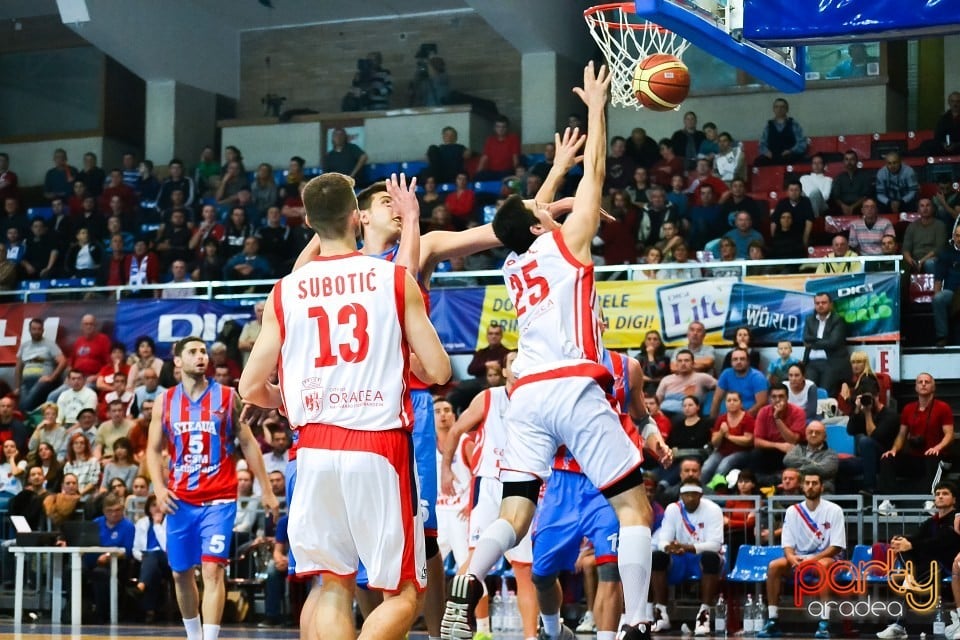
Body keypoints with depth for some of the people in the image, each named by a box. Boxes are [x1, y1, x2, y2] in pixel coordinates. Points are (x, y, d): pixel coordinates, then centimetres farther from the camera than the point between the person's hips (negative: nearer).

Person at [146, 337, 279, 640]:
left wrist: (266, 490, 2)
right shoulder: (166, 401, 6)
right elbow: (153, 449, 10)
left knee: (212, 569, -14)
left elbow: (248, 443, 6)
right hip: (180, 499, 3)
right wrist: (159, 487, -7)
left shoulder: (227, 397, 2)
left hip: (219, 499, -3)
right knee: (181, 573, 10)